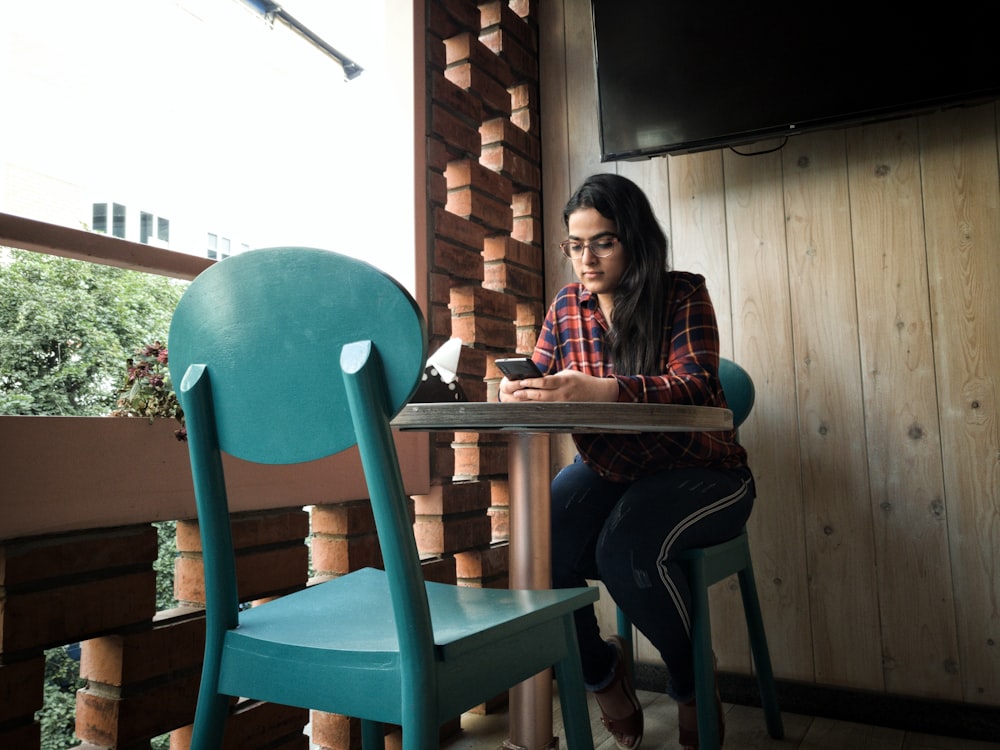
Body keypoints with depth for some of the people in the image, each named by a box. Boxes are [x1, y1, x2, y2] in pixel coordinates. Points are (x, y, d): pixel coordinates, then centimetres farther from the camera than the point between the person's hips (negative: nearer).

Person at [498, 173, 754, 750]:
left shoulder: (683, 295, -10)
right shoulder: (567, 305, 3)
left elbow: (695, 386, -25)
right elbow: (540, 380, 7)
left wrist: (600, 390, -43)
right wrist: (519, 391, -21)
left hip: (697, 472, -4)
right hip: (608, 470, 4)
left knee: (627, 548, -31)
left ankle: (693, 685, 3)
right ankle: (600, 669, 10)